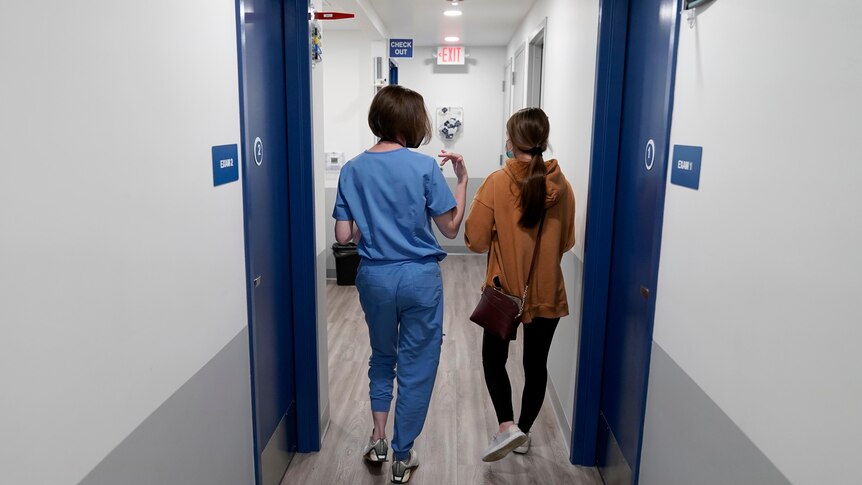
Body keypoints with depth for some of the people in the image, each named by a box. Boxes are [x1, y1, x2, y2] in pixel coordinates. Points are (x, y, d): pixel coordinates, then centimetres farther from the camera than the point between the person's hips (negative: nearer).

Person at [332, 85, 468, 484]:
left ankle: (378, 440, 29)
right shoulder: (425, 167, -11)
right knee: (416, 368, 11)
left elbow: (343, 235, -2)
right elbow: (451, 228, -6)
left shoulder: (352, 170, -1)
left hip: (374, 278, 4)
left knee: (382, 358, 26)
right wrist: (462, 178, 2)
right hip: (419, 278, -3)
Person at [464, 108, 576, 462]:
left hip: (504, 290, -3)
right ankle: (523, 433, 29)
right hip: (547, 293, 3)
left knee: (494, 358, 17)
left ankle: (507, 426, 3)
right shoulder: (562, 186, -4)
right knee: (536, 365, 16)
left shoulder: (498, 182, -15)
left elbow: (475, 240, -12)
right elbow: (566, 242, 5)